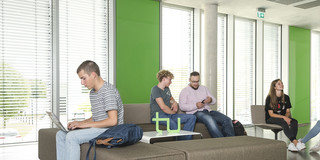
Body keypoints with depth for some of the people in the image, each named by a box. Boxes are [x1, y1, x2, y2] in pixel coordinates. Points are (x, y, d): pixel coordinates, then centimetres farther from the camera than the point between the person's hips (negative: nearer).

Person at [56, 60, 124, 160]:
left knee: (71, 136, -24)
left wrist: (85, 124, -18)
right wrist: (78, 123, 3)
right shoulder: (92, 93, 15)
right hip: (98, 129, 10)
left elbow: (113, 121, -23)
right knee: (61, 134, 1)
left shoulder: (108, 90, -15)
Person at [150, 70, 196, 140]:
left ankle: (185, 139, -20)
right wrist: (173, 112, -3)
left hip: (169, 115, 9)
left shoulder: (167, 89, 19)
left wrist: (175, 103, 15)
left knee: (192, 117, -8)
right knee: (172, 123, -42)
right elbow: (163, 107, -18)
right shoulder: (155, 89, -8)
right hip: (158, 116, -8)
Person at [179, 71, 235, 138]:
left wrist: (211, 100, -6)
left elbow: (214, 100, 21)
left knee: (227, 120, -20)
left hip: (208, 110, 6)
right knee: (210, 120, -38)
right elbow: (182, 106, -5)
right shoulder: (184, 91, 9)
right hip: (195, 113, -5)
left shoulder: (204, 88, 25)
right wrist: (195, 105, -19)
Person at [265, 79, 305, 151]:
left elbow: (288, 111, 8)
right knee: (283, 122, -36)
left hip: (283, 117, 5)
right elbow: (271, 114, -12)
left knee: (294, 121, -26)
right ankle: (296, 142, -43)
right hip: (271, 119, -5)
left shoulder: (286, 97, 9)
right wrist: (283, 117, -26)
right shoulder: (269, 98, -7)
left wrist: (286, 117, -16)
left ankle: (292, 143, -40)